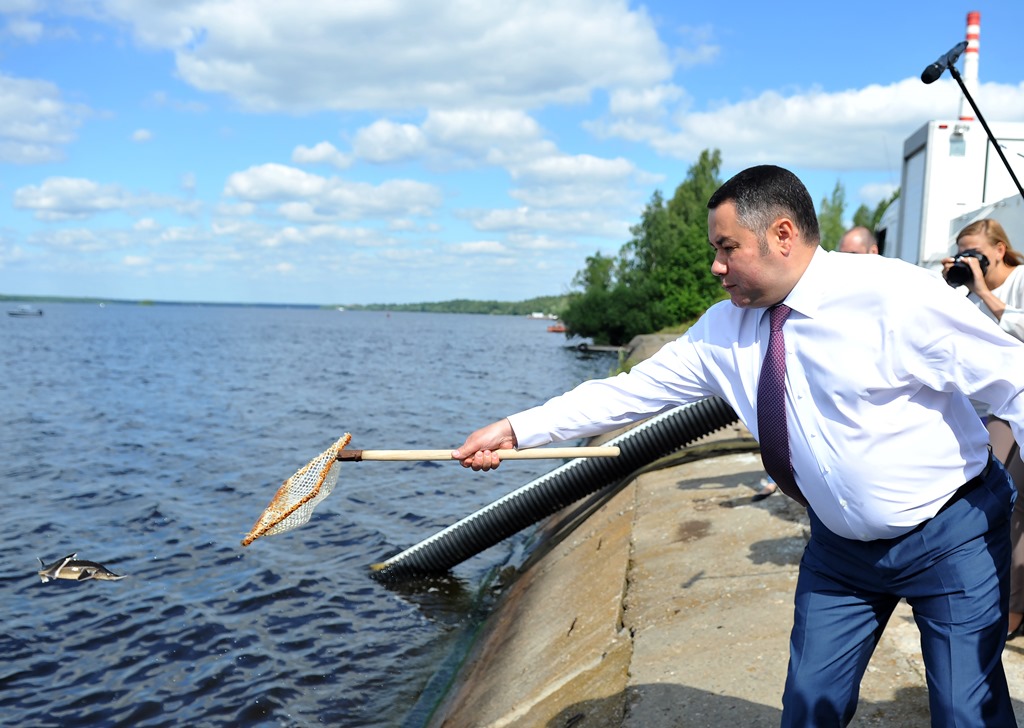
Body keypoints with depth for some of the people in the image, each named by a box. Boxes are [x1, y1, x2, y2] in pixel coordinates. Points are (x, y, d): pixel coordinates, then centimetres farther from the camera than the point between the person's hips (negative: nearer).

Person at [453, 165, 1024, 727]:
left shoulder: (896, 294, -21)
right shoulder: (724, 331, -6)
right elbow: (634, 390, -2)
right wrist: (515, 429, -6)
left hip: (953, 535, -4)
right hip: (840, 545, 4)